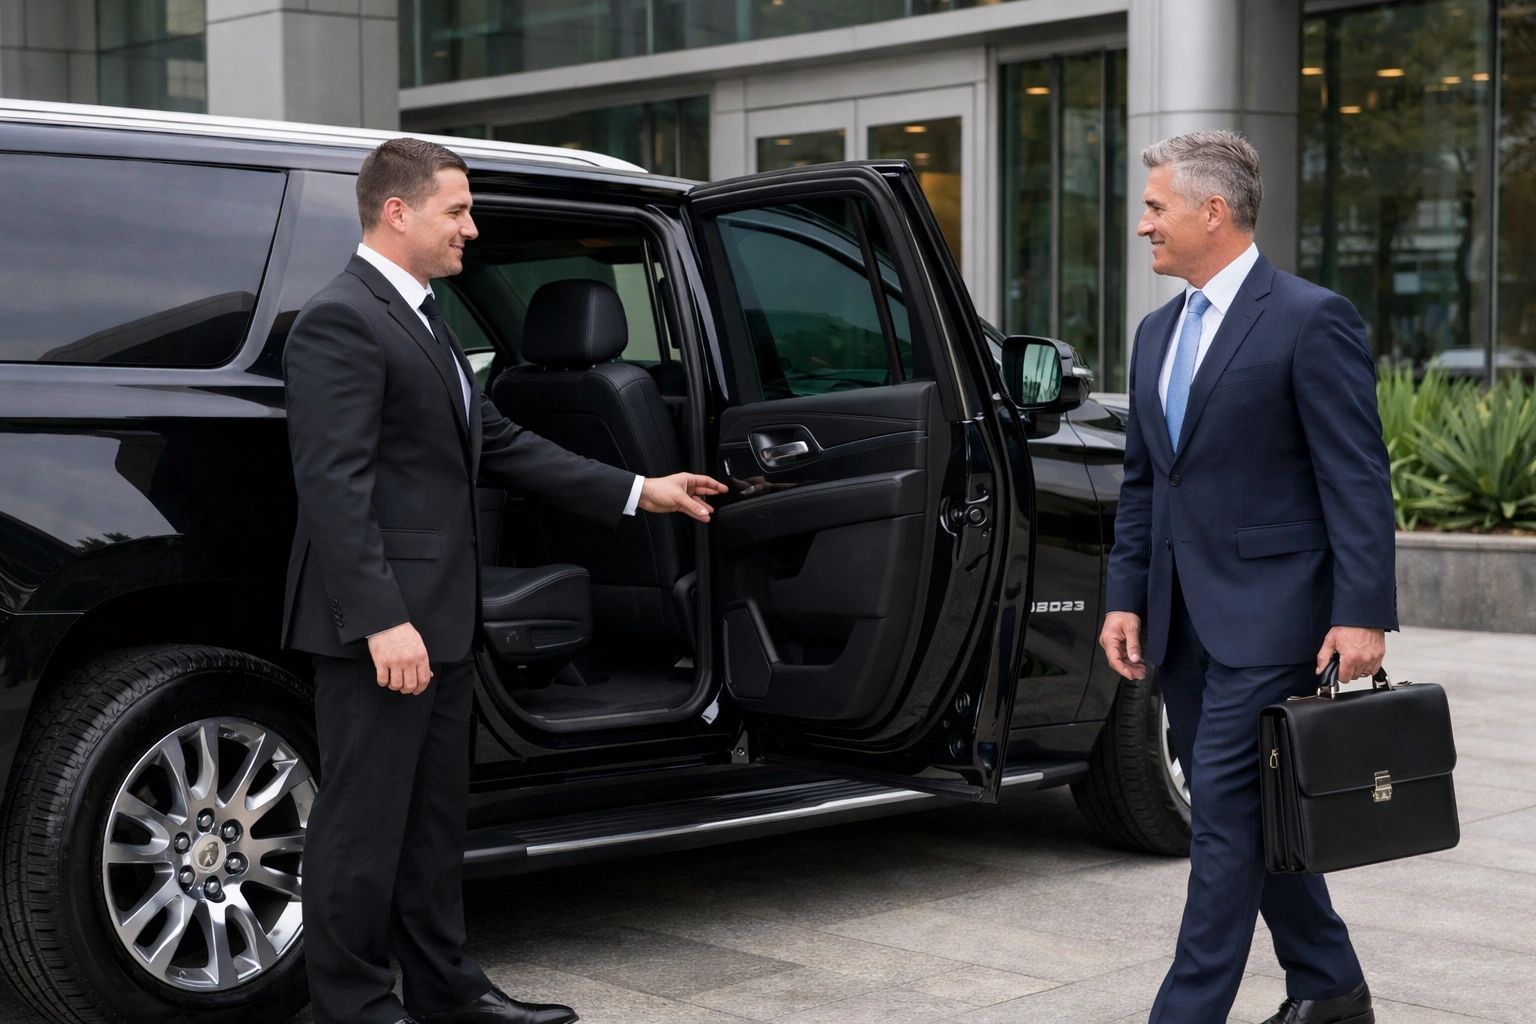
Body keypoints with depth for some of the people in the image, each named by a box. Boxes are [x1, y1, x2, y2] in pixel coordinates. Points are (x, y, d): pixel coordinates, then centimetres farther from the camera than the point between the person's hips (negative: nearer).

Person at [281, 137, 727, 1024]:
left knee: (435, 817, 17)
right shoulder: (341, 322, -14)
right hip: (382, 627, -10)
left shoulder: (423, 319, 17)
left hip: (440, 619, 10)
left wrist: (637, 492, 17)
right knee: (365, 821, 0)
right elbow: (332, 485, -21)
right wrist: (381, 621, -26)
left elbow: (497, 443, 19)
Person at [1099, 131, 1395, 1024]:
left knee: (1226, 811, -8)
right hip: (1185, 623, 8)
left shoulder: (1311, 321, -9)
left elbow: (1358, 478, -12)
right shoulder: (1158, 333, 15)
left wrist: (1362, 613, -18)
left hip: (1268, 616, -8)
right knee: (1239, 812, 13)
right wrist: (1126, 598, 10)